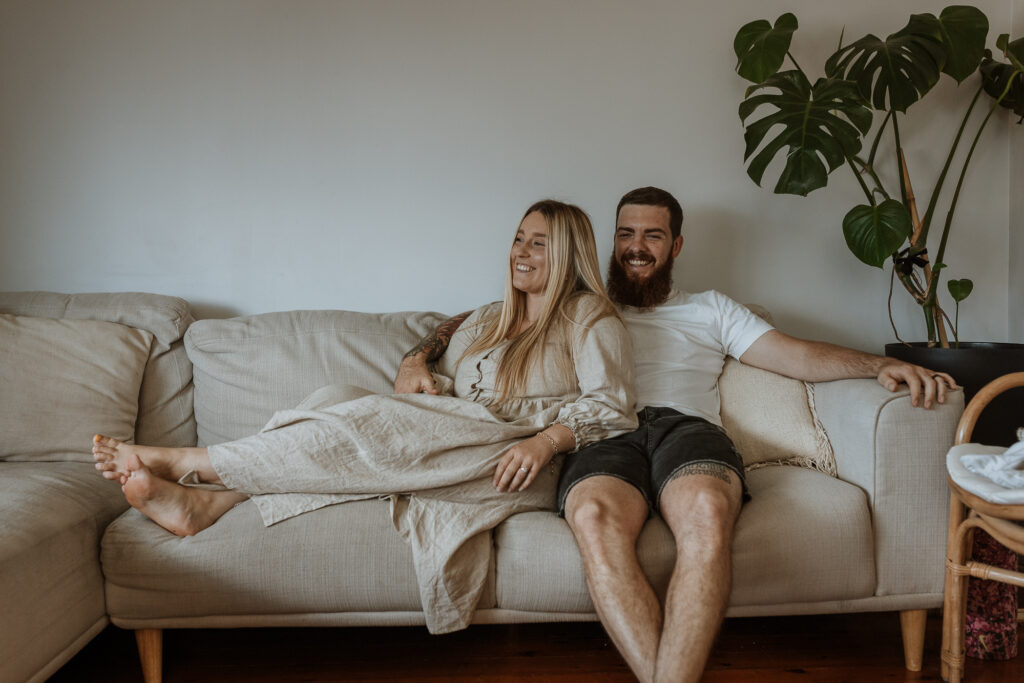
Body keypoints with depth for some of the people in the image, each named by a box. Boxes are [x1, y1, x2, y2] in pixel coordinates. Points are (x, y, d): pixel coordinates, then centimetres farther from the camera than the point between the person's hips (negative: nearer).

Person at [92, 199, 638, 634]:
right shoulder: (487, 320, 26)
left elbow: (611, 405, -6)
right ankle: (204, 502, -28)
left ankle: (186, 462, -20)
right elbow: (444, 385, 24)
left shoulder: (589, 317, 6)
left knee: (372, 426, -26)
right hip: (452, 449, 7)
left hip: (524, 467, -7)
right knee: (337, 399, -15)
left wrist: (544, 441, -21)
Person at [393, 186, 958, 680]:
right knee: (594, 517, -39)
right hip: (604, 435, 0)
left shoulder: (710, 310, 32)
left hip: (687, 426, 0)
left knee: (707, 512, -39)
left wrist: (881, 365, 2)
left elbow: (798, 356, 19)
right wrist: (417, 356, 12)